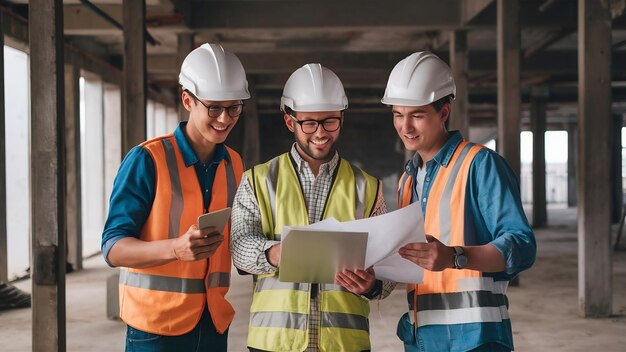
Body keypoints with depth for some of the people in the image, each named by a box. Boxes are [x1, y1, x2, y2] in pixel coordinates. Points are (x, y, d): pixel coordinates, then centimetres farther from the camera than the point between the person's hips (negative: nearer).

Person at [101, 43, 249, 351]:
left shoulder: (234, 165, 7)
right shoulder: (147, 160, -11)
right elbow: (113, 249, -14)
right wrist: (177, 249, -31)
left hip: (215, 324, 5)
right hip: (156, 325, -5)